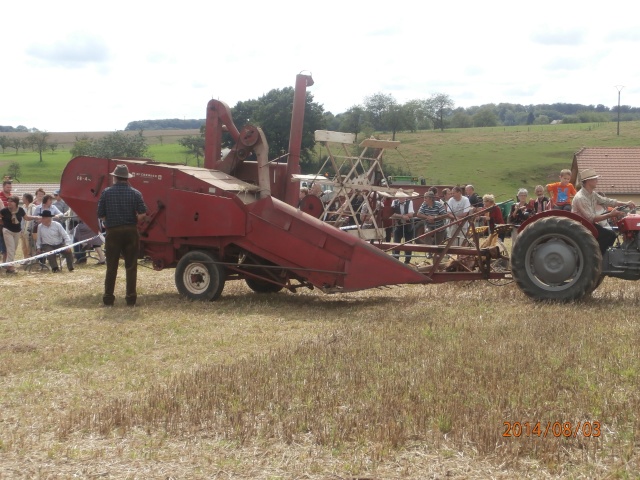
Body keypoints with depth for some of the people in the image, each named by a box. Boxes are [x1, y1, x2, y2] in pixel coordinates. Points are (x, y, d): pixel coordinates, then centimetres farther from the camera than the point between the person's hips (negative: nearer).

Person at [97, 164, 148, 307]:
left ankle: (108, 298, 9)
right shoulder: (135, 193, -2)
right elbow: (143, 214, -11)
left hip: (113, 232, 0)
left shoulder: (106, 193, -1)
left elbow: (100, 215, -3)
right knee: (131, 266, 6)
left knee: (111, 267, 7)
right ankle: (131, 298, 6)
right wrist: (133, 220, 7)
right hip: (130, 231, 0)